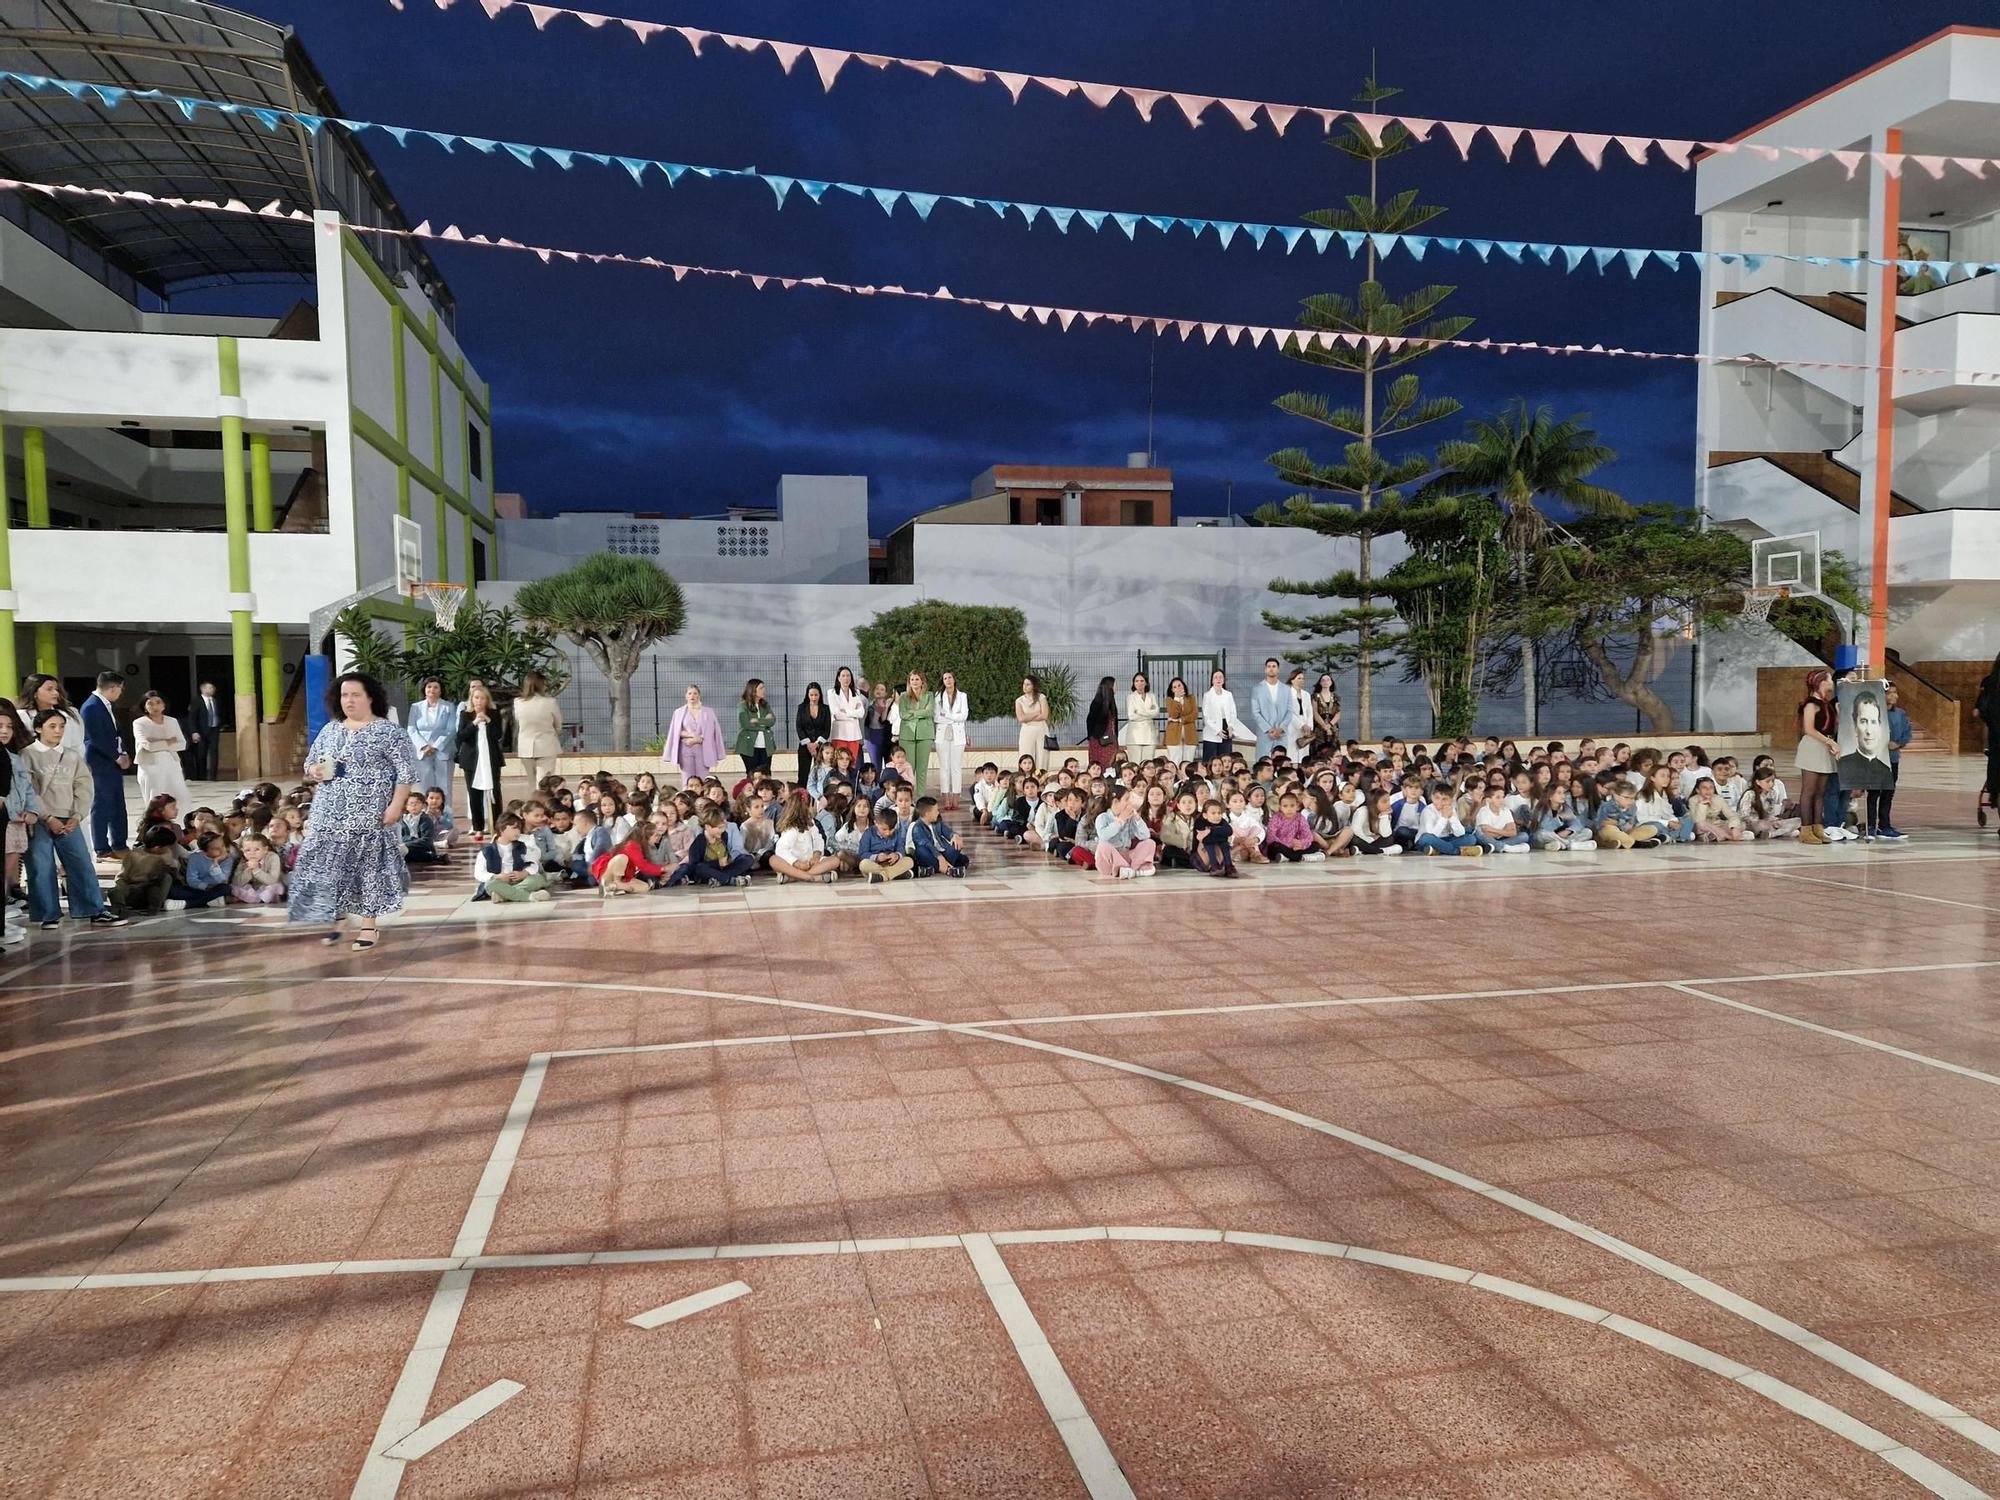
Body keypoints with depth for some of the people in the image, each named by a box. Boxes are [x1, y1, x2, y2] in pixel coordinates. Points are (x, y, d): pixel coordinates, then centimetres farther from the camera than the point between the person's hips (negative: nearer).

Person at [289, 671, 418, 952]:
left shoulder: (388, 731, -6)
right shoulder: (330, 730, 11)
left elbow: (405, 772, -9)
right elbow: (310, 764, 20)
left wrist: (395, 805, -16)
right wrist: (313, 771, -3)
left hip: (369, 815, -5)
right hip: (330, 814, 5)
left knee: (368, 867, 0)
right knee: (329, 866, 6)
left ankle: (368, 926, 9)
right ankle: (337, 919, 22)